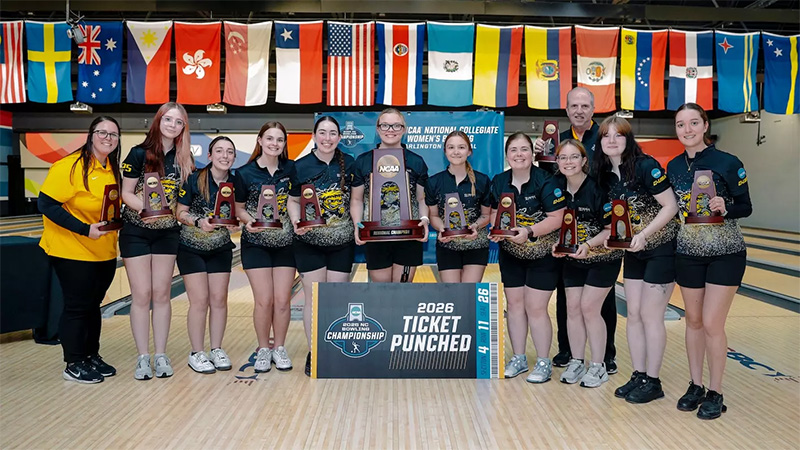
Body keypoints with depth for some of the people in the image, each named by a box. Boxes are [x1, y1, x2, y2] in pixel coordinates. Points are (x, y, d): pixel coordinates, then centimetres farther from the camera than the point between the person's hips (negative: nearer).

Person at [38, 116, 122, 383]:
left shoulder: (113, 170, 5)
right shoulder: (70, 166, -16)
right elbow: (47, 204, -19)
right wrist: (85, 229, -24)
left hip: (104, 251, 7)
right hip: (72, 251, -6)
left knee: (93, 305, 16)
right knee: (77, 307, 2)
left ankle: (91, 356, 30)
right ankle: (73, 365, 16)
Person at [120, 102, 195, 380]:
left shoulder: (184, 158, 2)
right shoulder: (139, 154, -8)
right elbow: (127, 193, -8)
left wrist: (172, 208, -10)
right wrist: (147, 208, -24)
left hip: (167, 233, 3)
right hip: (136, 232, -3)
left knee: (161, 295, 6)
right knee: (141, 295, 0)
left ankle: (161, 355, 14)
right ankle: (143, 358, 10)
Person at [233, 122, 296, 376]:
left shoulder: (291, 169, 0)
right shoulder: (245, 173, -5)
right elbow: (239, 208, 1)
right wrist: (250, 222, -18)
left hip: (285, 243, 2)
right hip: (256, 244, -2)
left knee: (282, 300, 2)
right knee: (263, 300, -2)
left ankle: (279, 349, 20)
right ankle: (263, 350, 17)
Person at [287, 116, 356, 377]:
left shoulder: (349, 164, 2)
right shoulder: (300, 166, -3)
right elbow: (293, 201, 0)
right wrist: (296, 223, -18)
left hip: (342, 242, 2)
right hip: (310, 243, -2)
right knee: (313, 298, 1)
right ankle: (313, 353, 13)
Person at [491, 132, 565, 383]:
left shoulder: (545, 182, -17)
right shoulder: (498, 182, -1)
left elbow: (557, 219, -20)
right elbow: (495, 213, 10)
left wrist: (529, 231, -29)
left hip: (542, 256, -5)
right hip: (510, 254, 5)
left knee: (535, 308, -3)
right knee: (514, 305, 10)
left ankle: (544, 363, 14)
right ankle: (519, 358, 25)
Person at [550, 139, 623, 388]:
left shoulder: (598, 187, -20)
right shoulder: (557, 186, -5)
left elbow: (612, 228, -17)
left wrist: (589, 244, -29)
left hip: (603, 258, -5)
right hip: (573, 258, 5)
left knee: (589, 308, -7)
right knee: (573, 308, 4)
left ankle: (598, 366, 8)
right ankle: (576, 362, 18)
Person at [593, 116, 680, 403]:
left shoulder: (645, 166, -18)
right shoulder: (605, 175, 1)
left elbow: (670, 206, -19)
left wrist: (644, 235, -26)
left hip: (661, 248, -7)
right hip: (634, 252, 7)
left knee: (650, 316, -2)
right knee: (633, 315, 9)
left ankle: (652, 382, 11)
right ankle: (638, 376, 21)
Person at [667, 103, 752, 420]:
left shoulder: (728, 163, -11)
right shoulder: (673, 167, 2)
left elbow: (745, 208, -6)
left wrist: (725, 207, -25)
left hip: (725, 253, -4)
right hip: (688, 253, 4)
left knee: (712, 324, -4)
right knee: (693, 321, 11)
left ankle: (715, 393, 13)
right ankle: (696, 386, 26)